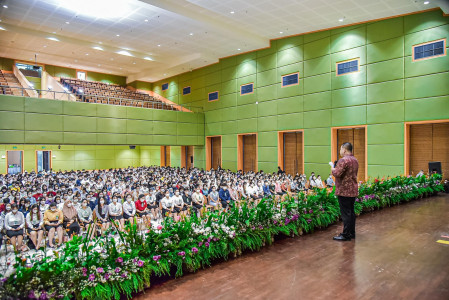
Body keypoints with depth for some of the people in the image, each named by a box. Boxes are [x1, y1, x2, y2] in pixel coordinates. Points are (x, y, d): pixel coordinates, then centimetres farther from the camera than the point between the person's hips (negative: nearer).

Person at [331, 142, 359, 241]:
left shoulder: (343, 160, -16)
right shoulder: (355, 160, 15)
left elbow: (337, 174, -22)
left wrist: (332, 167, -3)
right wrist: (335, 167, 14)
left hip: (344, 191, -9)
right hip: (353, 190, 9)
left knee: (345, 213, -4)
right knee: (351, 212, 15)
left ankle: (346, 235, 1)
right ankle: (352, 233, 24)